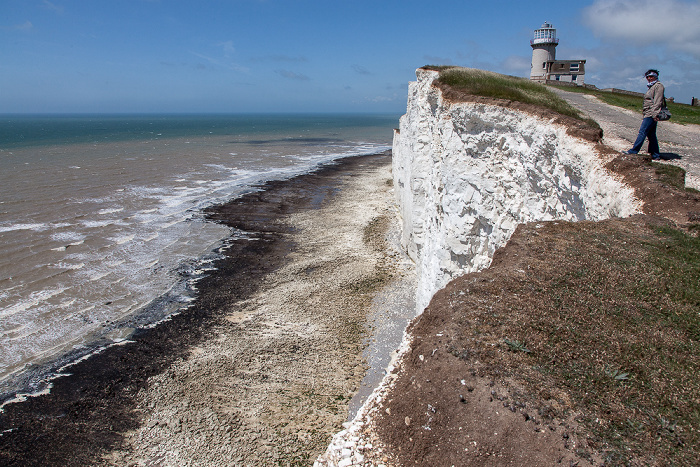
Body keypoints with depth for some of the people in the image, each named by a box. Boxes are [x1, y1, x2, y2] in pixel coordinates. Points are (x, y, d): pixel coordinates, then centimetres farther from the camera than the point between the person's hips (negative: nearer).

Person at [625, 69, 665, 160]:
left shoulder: (658, 86, -5)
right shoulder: (651, 87, 25)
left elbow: (658, 101, -15)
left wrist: (655, 114, -23)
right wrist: (643, 116, 21)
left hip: (651, 115, -10)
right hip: (647, 115, 10)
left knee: (642, 132, -11)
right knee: (651, 135, 8)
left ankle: (634, 151, -12)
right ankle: (655, 155, 10)